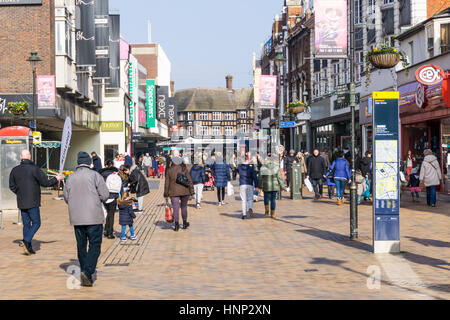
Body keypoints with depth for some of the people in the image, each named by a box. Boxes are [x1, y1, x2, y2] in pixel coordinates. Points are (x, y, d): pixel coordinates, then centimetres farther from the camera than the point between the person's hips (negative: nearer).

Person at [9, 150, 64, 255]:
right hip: (32, 203, -5)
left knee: (26, 224, 10)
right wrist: (57, 179, 5)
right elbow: (45, 183, -9)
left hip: (21, 203, 6)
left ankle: (29, 248, 10)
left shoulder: (15, 170, 4)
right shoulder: (34, 169, -13)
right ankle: (26, 241, -15)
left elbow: (12, 187, 11)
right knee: (36, 223, 3)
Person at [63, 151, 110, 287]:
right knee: (95, 246, -1)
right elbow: (105, 195, -8)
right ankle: (87, 272, -17)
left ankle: (86, 276, 17)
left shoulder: (71, 178, 6)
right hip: (94, 217, -4)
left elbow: (66, 198, 10)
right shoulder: (95, 175, -6)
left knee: (81, 246, 12)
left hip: (76, 218, 4)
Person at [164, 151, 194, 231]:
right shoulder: (184, 169, 1)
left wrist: (166, 195, 9)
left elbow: (167, 183, 3)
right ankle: (184, 223, 24)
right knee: (184, 207, 15)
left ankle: (177, 224, -14)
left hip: (174, 192, -1)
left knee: (175, 207, -2)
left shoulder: (169, 170, 1)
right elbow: (189, 180, 1)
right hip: (184, 191, 1)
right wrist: (192, 192, 6)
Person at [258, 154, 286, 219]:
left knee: (266, 197, 18)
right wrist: (282, 186, 2)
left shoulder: (263, 168, -1)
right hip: (274, 186, 0)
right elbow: (280, 178, -5)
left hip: (266, 186, 0)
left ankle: (267, 208, -5)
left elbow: (260, 178, 5)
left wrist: (260, 186, 18)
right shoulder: (277, 168, -5)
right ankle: (273, 214, 11)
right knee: (273, 199, 8)